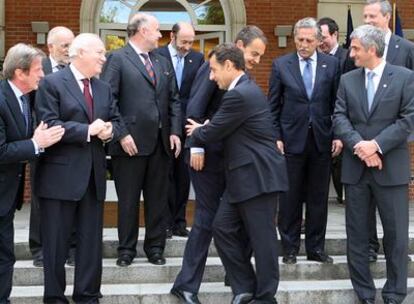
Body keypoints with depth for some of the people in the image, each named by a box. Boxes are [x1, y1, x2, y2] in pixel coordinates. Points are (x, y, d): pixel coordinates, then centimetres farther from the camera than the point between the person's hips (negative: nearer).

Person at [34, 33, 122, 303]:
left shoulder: (103, 88, 14)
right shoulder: (51, 83, -7)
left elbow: (115, 120, 16)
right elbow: (48, 125, -17)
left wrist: (109, 131, -7)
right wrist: (88, 131, -20)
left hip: (94, 174, 6)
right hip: (60, 174, -6)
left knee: (92, 240, 10)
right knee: (56, 241, 3)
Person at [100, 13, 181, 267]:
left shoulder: (163, 62, 16)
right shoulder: (117, 59, -3)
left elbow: (174, 100, 15)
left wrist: (175, 131, 3)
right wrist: (121, 134, -15)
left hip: (161, 142, 5)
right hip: (131, 142, -5)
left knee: (158, 199, 9)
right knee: (128, 200, 4)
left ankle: (155, 248, 19)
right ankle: (127, 249, 14)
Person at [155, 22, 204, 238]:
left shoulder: (197, 58, 7)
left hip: (187, 125, 3)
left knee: (183, 175, 8)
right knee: (165, 174, 3)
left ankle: (179, 221, 16)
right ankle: (166, 222, 10)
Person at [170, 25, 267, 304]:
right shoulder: (214, 67, -11)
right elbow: (195, 110, -17)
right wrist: (197, 148, -20)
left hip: (234, 156, 7)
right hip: (209, 154, -7)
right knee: (208, 218, -5)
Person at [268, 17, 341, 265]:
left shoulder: (332, 64, 3)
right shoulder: (281, 65, 2)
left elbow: (337, 103, 5)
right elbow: (273, 106, 3)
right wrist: (275, 137, -3)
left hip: (322, 140, 1)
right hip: (292, 139, -1)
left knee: (318, 197, 7)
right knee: (290, 197, 4)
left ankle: (316, 247, 16)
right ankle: (290, 248, 14)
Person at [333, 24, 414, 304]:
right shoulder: (347, 80, 9)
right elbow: (339, 118, 1)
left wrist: (376, 144, -16)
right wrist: (359, 146, -15)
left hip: (391, 167, -3)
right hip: (355, 167, 3)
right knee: (357, 233, 7)